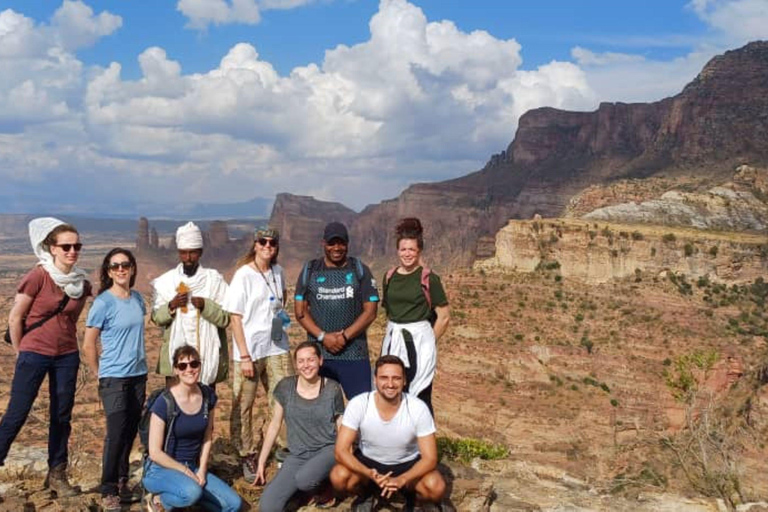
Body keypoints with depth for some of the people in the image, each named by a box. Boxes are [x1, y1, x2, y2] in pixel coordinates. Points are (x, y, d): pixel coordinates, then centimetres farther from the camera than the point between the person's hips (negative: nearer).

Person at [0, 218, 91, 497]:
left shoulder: (82, 283, 1)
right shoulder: (38, 276, -13)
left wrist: (64, 338, 12)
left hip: (67, 356, 4)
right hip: (34, 355, -4)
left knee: (62, 416, 9)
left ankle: (57, 474, 19)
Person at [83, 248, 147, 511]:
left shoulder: (138, 299, 5)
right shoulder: (103, 302, -12)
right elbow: (88, 345, -7)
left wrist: (138, 360, 15)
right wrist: (100, 374, 0)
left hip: (138, 375, 6)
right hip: (114, 378, -5)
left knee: (130, 432, 11)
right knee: (116, 434, -5)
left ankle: (122, 483, 24)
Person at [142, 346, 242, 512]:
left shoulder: (208, 395, -2)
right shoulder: (164, 403, -18)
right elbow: (155, 452, -16)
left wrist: (202, 470, -4)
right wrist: (186, 472, -15)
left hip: (192, 467, 5)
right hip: (161, 469, -5)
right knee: (192, 492, -37)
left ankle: (184, 492, 8)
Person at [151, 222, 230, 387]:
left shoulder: (215, 280, 1)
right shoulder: (165, 281, 6)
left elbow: (225, 318, -3)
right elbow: (156, 318, 6)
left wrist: (206, 306, -18)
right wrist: (171, 306, -12)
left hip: (207, 353, -1)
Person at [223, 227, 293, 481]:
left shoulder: (278, 272, 7)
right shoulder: (243, 275, -8)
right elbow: (235, 317, -9)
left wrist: (281, 313, 8)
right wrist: (244, 356, -13)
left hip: (277, 347, 5)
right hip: (250, 350, -5)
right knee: (244, 407, 4)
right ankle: (248, 457, 18)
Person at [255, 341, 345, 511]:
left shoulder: (332, 389, -7)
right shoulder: (285, 387, -3)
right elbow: (275, 425, 7)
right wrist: (261, 462, 9)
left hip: (327, 450, -3)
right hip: (297, 455, 3)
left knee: (304, 479, -36)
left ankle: (327, 482, -1)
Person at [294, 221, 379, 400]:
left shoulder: (360, 270, 5)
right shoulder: (310, 270, 8)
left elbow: (370, 311, 0)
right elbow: (300, 310, 4)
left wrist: (345, 336, -12)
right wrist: (323, 336, -10)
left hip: (354, 354, -1)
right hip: (318, 354, 1)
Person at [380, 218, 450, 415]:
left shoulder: (429, 278, -7)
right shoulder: (389, 277, 8)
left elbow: (444, 316, -4)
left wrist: (429, 341, 0)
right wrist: (394, 334, 15)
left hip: (419, 342, -5)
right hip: (393, 342, 5)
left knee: (420, 397, 1)